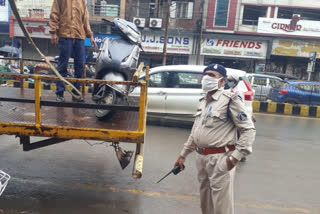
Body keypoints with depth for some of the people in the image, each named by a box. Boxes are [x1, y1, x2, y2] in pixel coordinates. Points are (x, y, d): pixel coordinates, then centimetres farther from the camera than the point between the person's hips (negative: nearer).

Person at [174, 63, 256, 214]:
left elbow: (249, 129, -14)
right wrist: (183, 154, 19)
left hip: (219, 158, -8)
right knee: (205, 200, 21)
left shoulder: (230, 100, -12)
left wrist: (235, 157, -20)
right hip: (201, 157, 8)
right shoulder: (203, 101, 13)